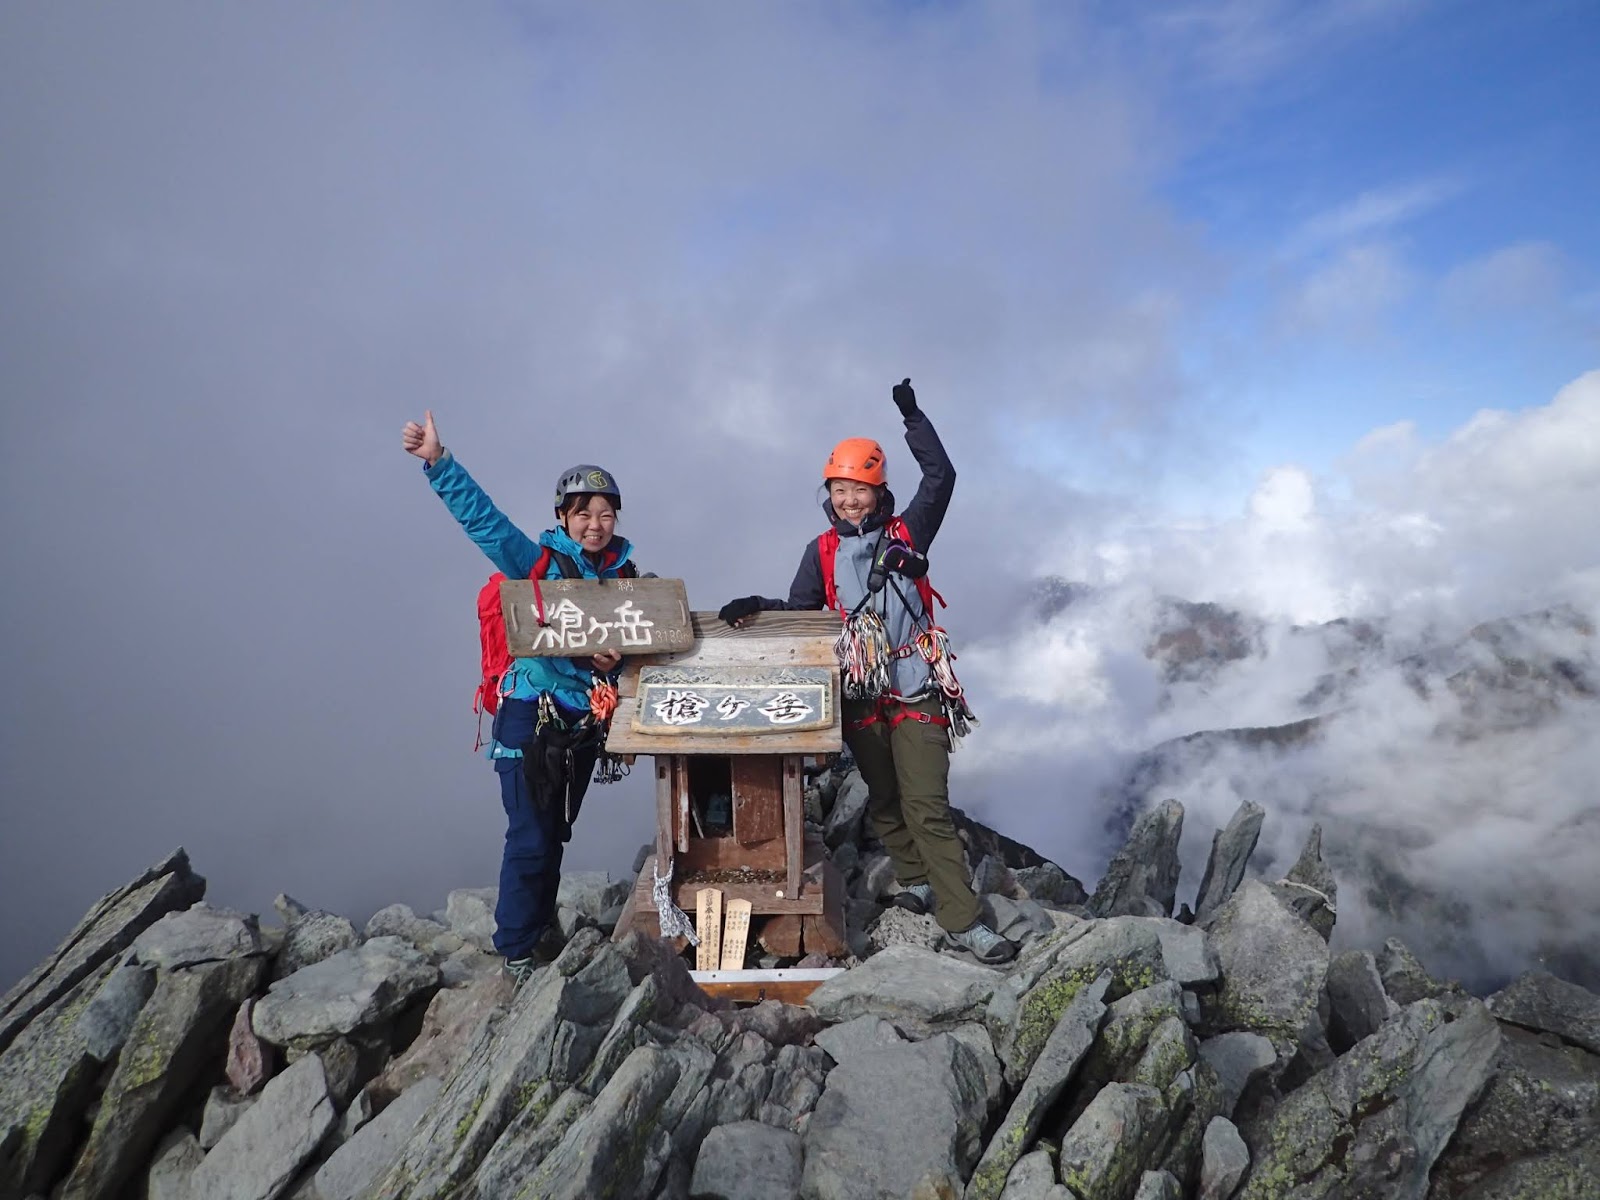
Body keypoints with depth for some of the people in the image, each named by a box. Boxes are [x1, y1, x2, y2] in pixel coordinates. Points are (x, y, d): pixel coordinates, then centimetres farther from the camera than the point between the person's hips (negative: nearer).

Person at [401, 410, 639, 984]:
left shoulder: (626, 577, 6)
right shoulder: (536, 563, -5)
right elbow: (481, 517, -14)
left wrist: (615, 661, -12)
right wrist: (437, 462, -24)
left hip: (584, 721, 5)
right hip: (531, 715, -4)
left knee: (556, 833, 17)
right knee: (530, 837, -4)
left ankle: (541, 925, 34)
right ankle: (516, 948, 13)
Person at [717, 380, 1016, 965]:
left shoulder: (906, 534, 6)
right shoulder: (822, 551, 11)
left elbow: (940, 478, -3)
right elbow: (801, 613, 9)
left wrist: (913, 417, -5)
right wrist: (758, 605, -8)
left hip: (915, 688, -3)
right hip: (859, 693, 3)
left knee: (927, 805, -9)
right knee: (884, 800, 15)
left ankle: (962, 921, -6)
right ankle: (916, 880, 36)